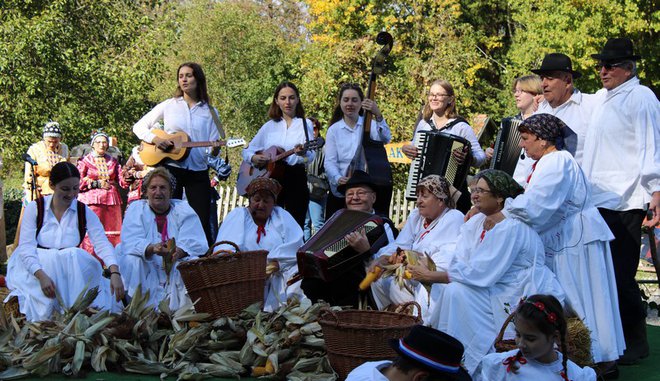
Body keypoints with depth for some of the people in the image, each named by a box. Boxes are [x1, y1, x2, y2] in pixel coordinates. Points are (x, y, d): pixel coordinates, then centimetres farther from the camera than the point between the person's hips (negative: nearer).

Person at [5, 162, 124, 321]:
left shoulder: (84, 212, 1)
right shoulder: (35, 208, -4)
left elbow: (102, 244, -12)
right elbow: (26, 248, -12)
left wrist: (115, 273, -32)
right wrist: (41, 275, -31)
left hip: (72, 270, 2)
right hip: (35, 266, -2)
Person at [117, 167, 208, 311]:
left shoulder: (183, 210, 4)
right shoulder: (136, 209, 3)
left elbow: (196, 243, -10)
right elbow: (131, 242, -12)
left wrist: (178, 252, -33)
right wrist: (152, 249, -34)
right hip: (147, 270, 0)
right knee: (131, 260, -28)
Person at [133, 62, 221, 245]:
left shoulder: (210, 112, 10)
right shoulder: (169, 106, 9)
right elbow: (139, 127, 9)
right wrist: (155, 139, -10)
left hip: (198, 172, 0)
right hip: (171, 169, 0)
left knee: (202, 222, -4)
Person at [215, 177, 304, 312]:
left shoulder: (282, 216, 14)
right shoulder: (237, 215, 10)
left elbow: (295, 246, -2)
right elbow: (225, 248, -5)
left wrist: (277, 262, -20)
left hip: (276, 274, 1)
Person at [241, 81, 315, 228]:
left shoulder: (305, 124, 6)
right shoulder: (269, 126, 14)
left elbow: (310, 156, -6)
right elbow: (247, 150, 18)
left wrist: (303, 153, -30)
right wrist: (253, 158, -5)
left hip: (295, 179, -2)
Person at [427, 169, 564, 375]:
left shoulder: (512, 228, -21)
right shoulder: (475, 223, 6)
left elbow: (480, 274, -23)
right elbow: (459, 265, 1)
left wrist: (432, 276, -19)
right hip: (495, 290, 8)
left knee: (457, 292, -22)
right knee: (447, 289, -10)